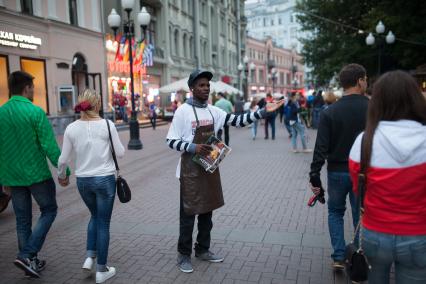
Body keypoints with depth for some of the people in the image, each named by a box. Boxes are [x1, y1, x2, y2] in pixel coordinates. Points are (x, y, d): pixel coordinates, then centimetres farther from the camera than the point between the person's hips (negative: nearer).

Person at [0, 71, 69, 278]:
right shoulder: (35, 112, -13)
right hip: (37, 174, -5)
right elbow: (50, 146, -16)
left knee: (23, 220, 15)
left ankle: (31, 261, 24)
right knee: (49, 210, 13)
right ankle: (27, 255, 2)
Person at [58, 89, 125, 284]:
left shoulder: (71, 128, -4)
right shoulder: (107, 125, -11)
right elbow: (120, 153, -6)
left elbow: (63, 159, 1)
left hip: (83, 181, 3)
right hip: (105, 179, -3)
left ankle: (90, 257, 21)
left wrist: (61, 175, 20)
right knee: (103, 223, 9)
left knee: (95, 216, 27)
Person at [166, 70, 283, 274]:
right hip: (190, 169, -6)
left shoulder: (213, 111, 6)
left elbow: (237, 121, 3)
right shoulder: (183, 111, -11)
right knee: (188, 213, 2)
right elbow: (171, 141, -10)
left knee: (207, 211, 16)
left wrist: (263, 112, -6)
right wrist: (193, 147, -24)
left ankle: (203, 250, 31)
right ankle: (184, 255, 17)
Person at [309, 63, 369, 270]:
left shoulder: (329, 112, -9)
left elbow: (321, 147, -12)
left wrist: (314, 176, -6)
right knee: (361, 215, 15)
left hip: (337, 171, 0)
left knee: (335, 212, 19)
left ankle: (339, 257, 15)